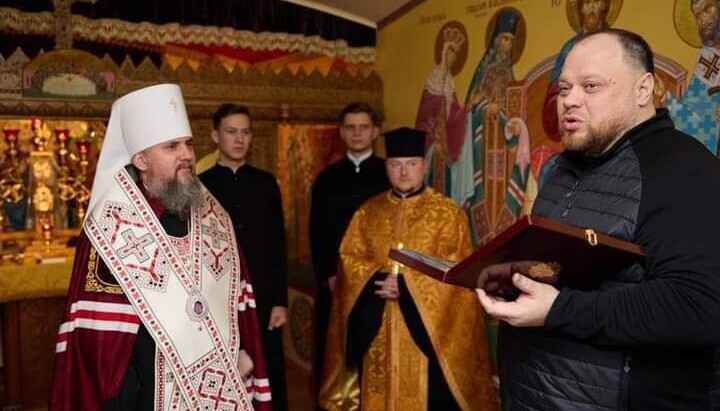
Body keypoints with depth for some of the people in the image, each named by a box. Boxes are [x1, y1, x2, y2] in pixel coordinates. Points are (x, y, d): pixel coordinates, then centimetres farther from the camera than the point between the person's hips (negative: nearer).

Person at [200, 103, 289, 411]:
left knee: (270, 381, 7)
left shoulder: (266, 183, 5)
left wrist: (280, 301, -1)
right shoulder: (200, 186, -1)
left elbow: (278, 247, 4)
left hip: (263, 300, 2)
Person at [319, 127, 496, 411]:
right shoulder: (367, 212, 9)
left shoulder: (448, 213, -1)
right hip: (377, 330, 3)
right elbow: (349, 258, 4)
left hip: (425, 328, -2)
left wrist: (406, 284, -15)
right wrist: (378, 279, -14)